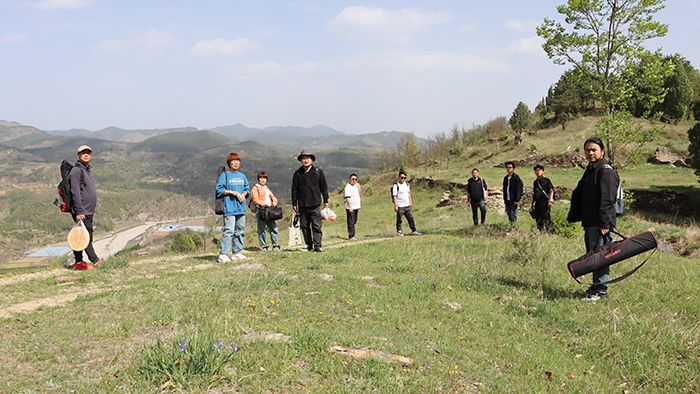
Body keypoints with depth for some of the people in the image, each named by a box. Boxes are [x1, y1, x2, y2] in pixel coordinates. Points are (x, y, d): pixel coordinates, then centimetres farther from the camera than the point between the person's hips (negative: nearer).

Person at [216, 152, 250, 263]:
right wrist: (232, 192, -13)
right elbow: (219, 190, -6)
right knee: (229, 230, -13)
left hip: (241, 208, 7)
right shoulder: (224, 175, -2)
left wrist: (244, 194, -1)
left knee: (240, 231, 10)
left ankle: (238, 252, 19)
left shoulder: (242, 176, 15)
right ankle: (223, 254, -11)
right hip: (229, 208, -7)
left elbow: (247, 188, 20)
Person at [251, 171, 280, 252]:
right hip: (260, 210, -6)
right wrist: (264, 203, -22)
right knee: (261, 229, -4)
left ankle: (275, 245, 6)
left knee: (274, 228, 2)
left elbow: (273, 196, 20)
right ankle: (264, 246, -1)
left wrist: (274, 202, -3)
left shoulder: (267, 188, 27)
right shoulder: (255, 188, 4)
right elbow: (255, 200, -9)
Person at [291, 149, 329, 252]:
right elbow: (294, 189, 8)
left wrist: (325, 201, 7)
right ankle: (309, 245, 14)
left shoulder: (318, 171, 4)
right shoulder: (298, 173, 5)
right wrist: (294, 203, 5)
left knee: (316, 226, -6)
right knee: (304, 226, 5)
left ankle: (318, 245, -5)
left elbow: (324, 186, 9)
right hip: (302, 205, 2)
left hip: (315, 204, -2)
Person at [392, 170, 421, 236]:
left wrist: (411, 202, 18)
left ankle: (413, 230, 11)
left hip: (407, 206, 6)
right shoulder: (396, 185, -9)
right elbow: (395, 196, -11)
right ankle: (399, 231, 13)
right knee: (399, 219, 3)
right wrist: (396, 206, -15)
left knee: (411, 218, 6)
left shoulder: (407, 184, 10)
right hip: (400, 206, -6)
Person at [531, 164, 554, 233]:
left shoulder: (546, 180, 0)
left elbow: (551, 190, -4)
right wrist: (533, 204, 19)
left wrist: (550, 200, -16)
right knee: (538, 221, 7)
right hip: (537, 204, 6)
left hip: (545, 203, -6)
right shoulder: (535, 182, 16)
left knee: (547, 220, -9)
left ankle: (549, 232, -6)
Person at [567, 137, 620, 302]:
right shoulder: (590, 170, 18)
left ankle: (600, 289, 1)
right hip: (590, 222, 10)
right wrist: (574, 217, 18)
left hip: (601, 224, -10)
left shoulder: (606, 171, -12)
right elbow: (578, 195, 22)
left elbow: (607, 200, -18)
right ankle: (596, 286, 24)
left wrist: (605, 223, -22)